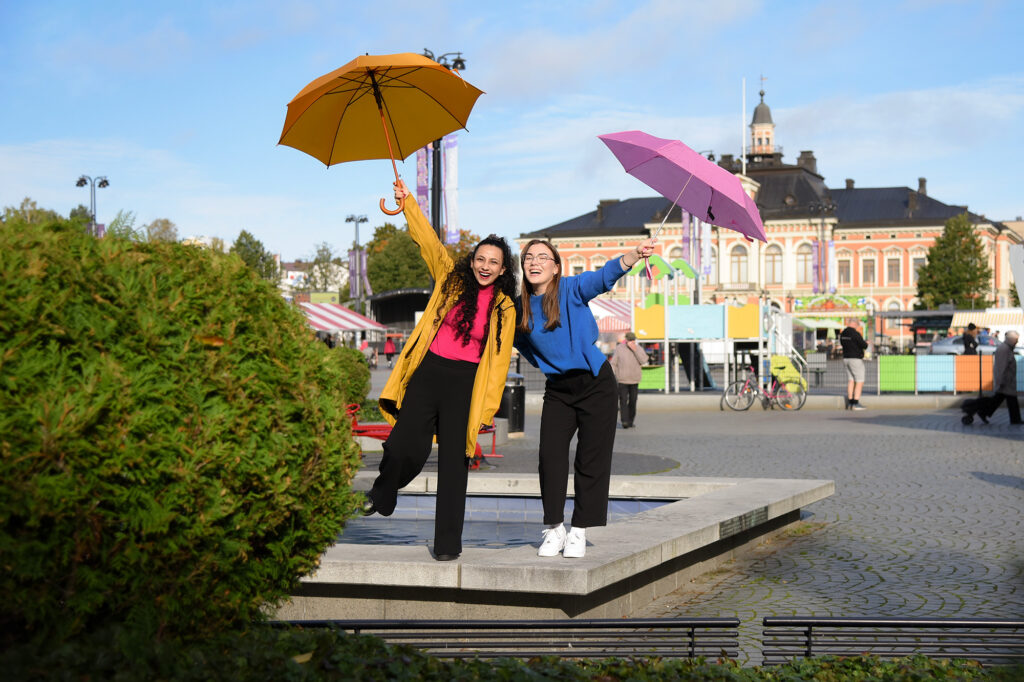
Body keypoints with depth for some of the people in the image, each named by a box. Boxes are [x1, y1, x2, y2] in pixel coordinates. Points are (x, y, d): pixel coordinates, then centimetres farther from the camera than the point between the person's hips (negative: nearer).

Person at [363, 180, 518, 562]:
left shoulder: (504, 309, 6)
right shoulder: (451, 279, 9)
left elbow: (499, 361, 3)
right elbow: (428, 240, 10)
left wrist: (487, 408, -2)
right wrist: (407, 202, 4)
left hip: (464, 384, -1)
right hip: (427, 373, 1)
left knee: (453, 464, 0)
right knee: (404, 447, -9)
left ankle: (447, 544, 10)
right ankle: (383, 494, 26)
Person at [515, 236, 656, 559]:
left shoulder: (571, 289, -11)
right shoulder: (519, 308, 0)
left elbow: (605, 276, -28)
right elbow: (518, 342, 16)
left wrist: (634, 254, -45)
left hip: (595, 383, -3)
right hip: (558, 389, 3)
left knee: (592, 458, -2)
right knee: (550, 455, -9)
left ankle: (579, 531, 9)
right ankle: (554, 529, 4)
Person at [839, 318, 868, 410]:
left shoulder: (842, 333, 7)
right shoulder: (855, 334, -17)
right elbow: (864, 345, -16)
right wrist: (866, 343, 6)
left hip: (846, 358, 8)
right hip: (856, 359, -8)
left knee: (851, 380, 11)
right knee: (859, 381, -3)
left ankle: (850, 403, 10)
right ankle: (856, 403, -7)